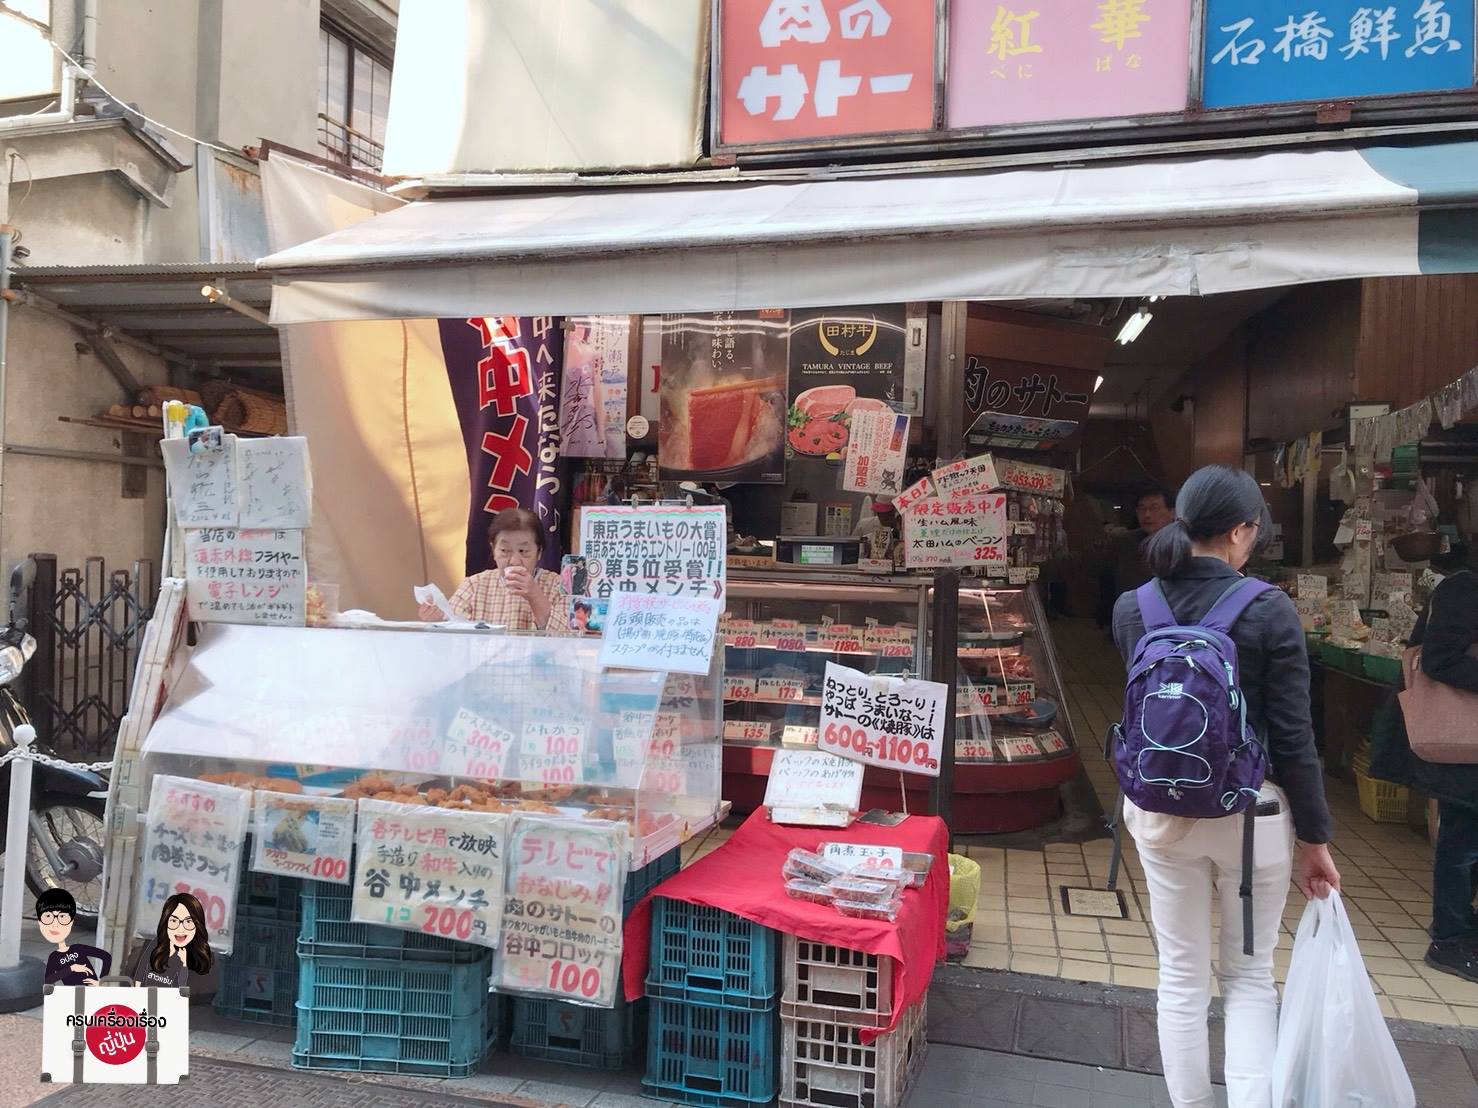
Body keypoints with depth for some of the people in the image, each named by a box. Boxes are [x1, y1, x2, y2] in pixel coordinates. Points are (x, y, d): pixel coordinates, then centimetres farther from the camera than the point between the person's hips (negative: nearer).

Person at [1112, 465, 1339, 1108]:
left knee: (1181, 977, 16)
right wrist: (1314, 838, -2)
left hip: (1162, 812, 2)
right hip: (1249, 813, -2)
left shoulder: (1130, 609, -4)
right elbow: (1292, 737, -11)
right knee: (1249, 975, 17)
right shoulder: (1269, 610, -14)